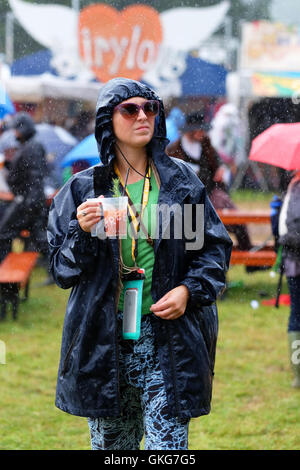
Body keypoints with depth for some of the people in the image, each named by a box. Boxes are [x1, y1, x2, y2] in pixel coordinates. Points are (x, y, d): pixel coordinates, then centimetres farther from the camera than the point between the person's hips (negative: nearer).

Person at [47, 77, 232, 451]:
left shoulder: (180, 181, 7)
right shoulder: (83, 189, 5)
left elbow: (215, 247, 10)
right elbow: (61, 269, 4)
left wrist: (189, 289, -6)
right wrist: (82, 233, -15)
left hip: (169, 340, 0)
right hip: (103, 341, 1)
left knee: (168, 446, -6)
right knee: (110, 443, 8)